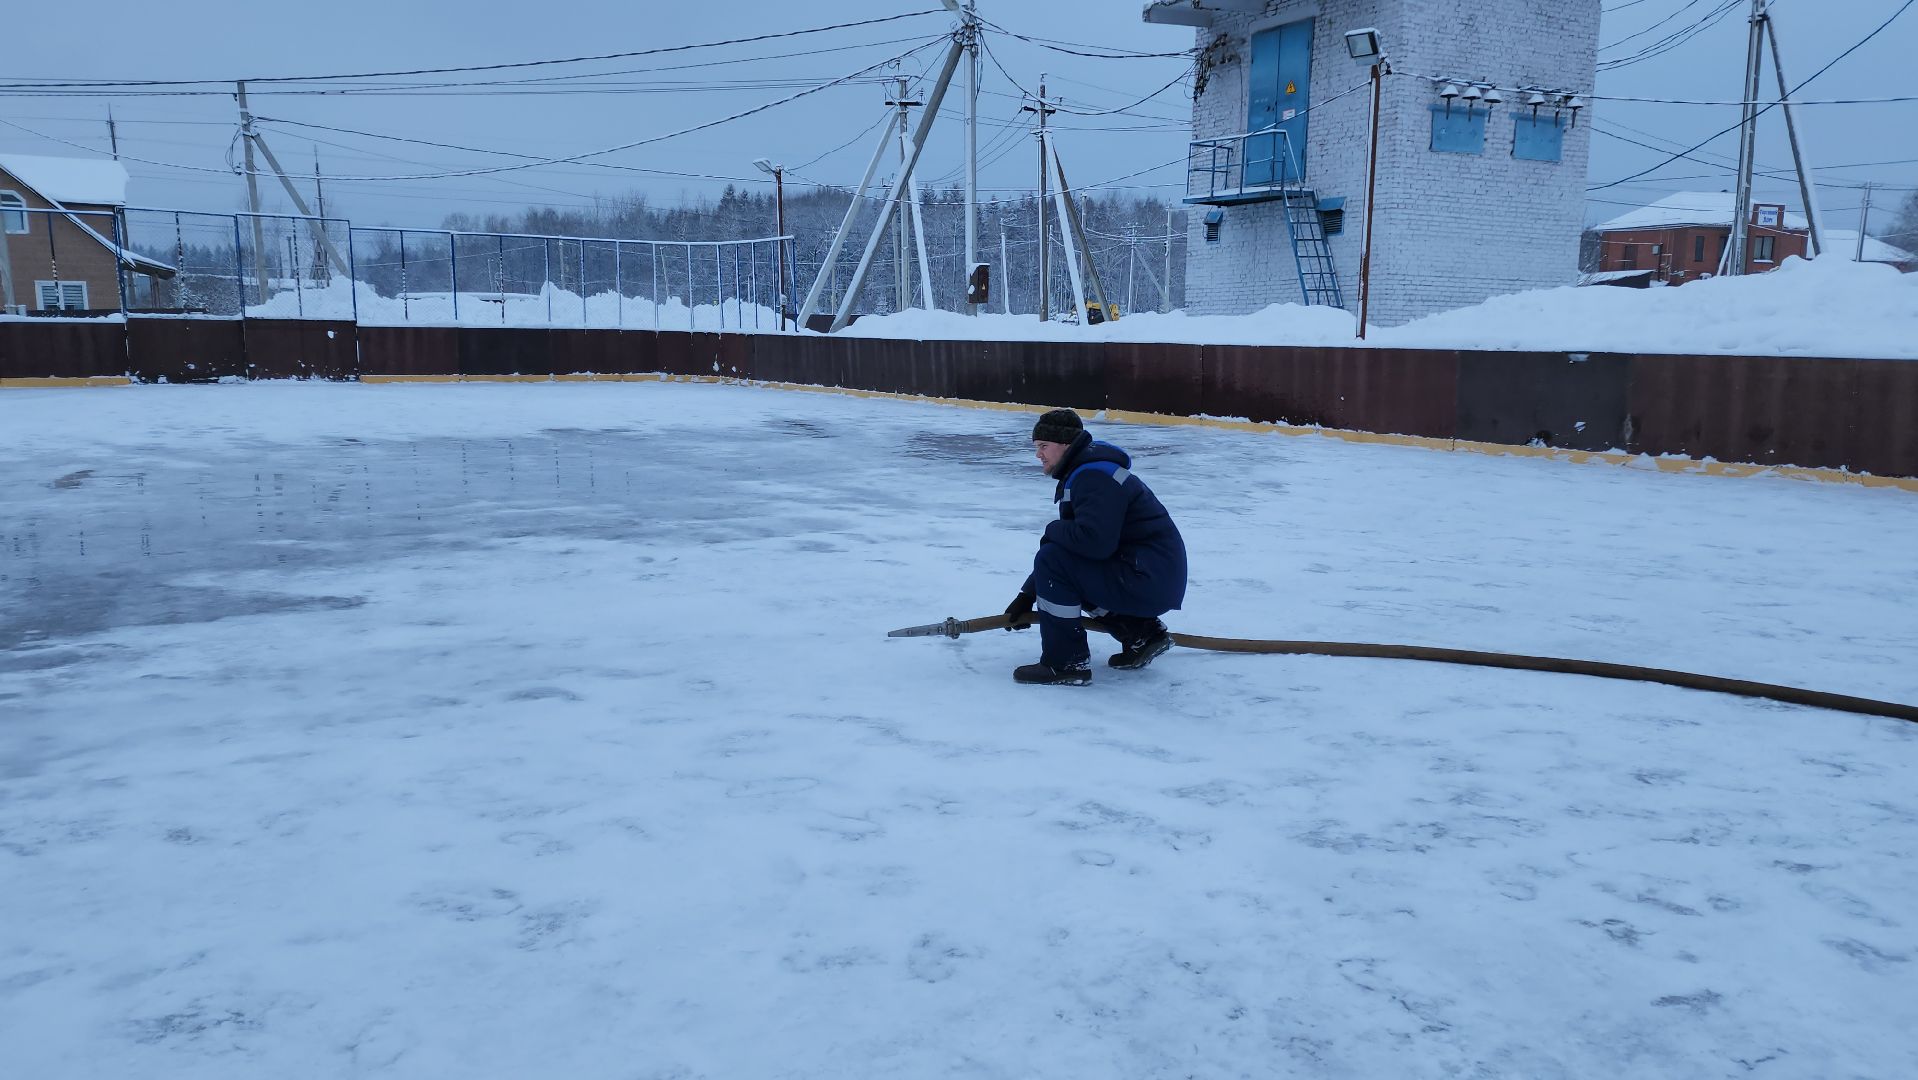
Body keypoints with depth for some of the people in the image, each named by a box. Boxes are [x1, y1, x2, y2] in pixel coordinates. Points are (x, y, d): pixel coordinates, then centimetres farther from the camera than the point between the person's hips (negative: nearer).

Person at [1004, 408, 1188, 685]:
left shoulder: (1094, 476, -18)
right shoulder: (1080, 472, 15)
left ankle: (1067, 663, -8)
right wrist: (1026, 597, 15)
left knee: (1053, 561, -15)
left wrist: (1053, 530, -9)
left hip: (1150, 582, -10)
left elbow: (1094, 542, -31)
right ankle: (1142, 634, 18)